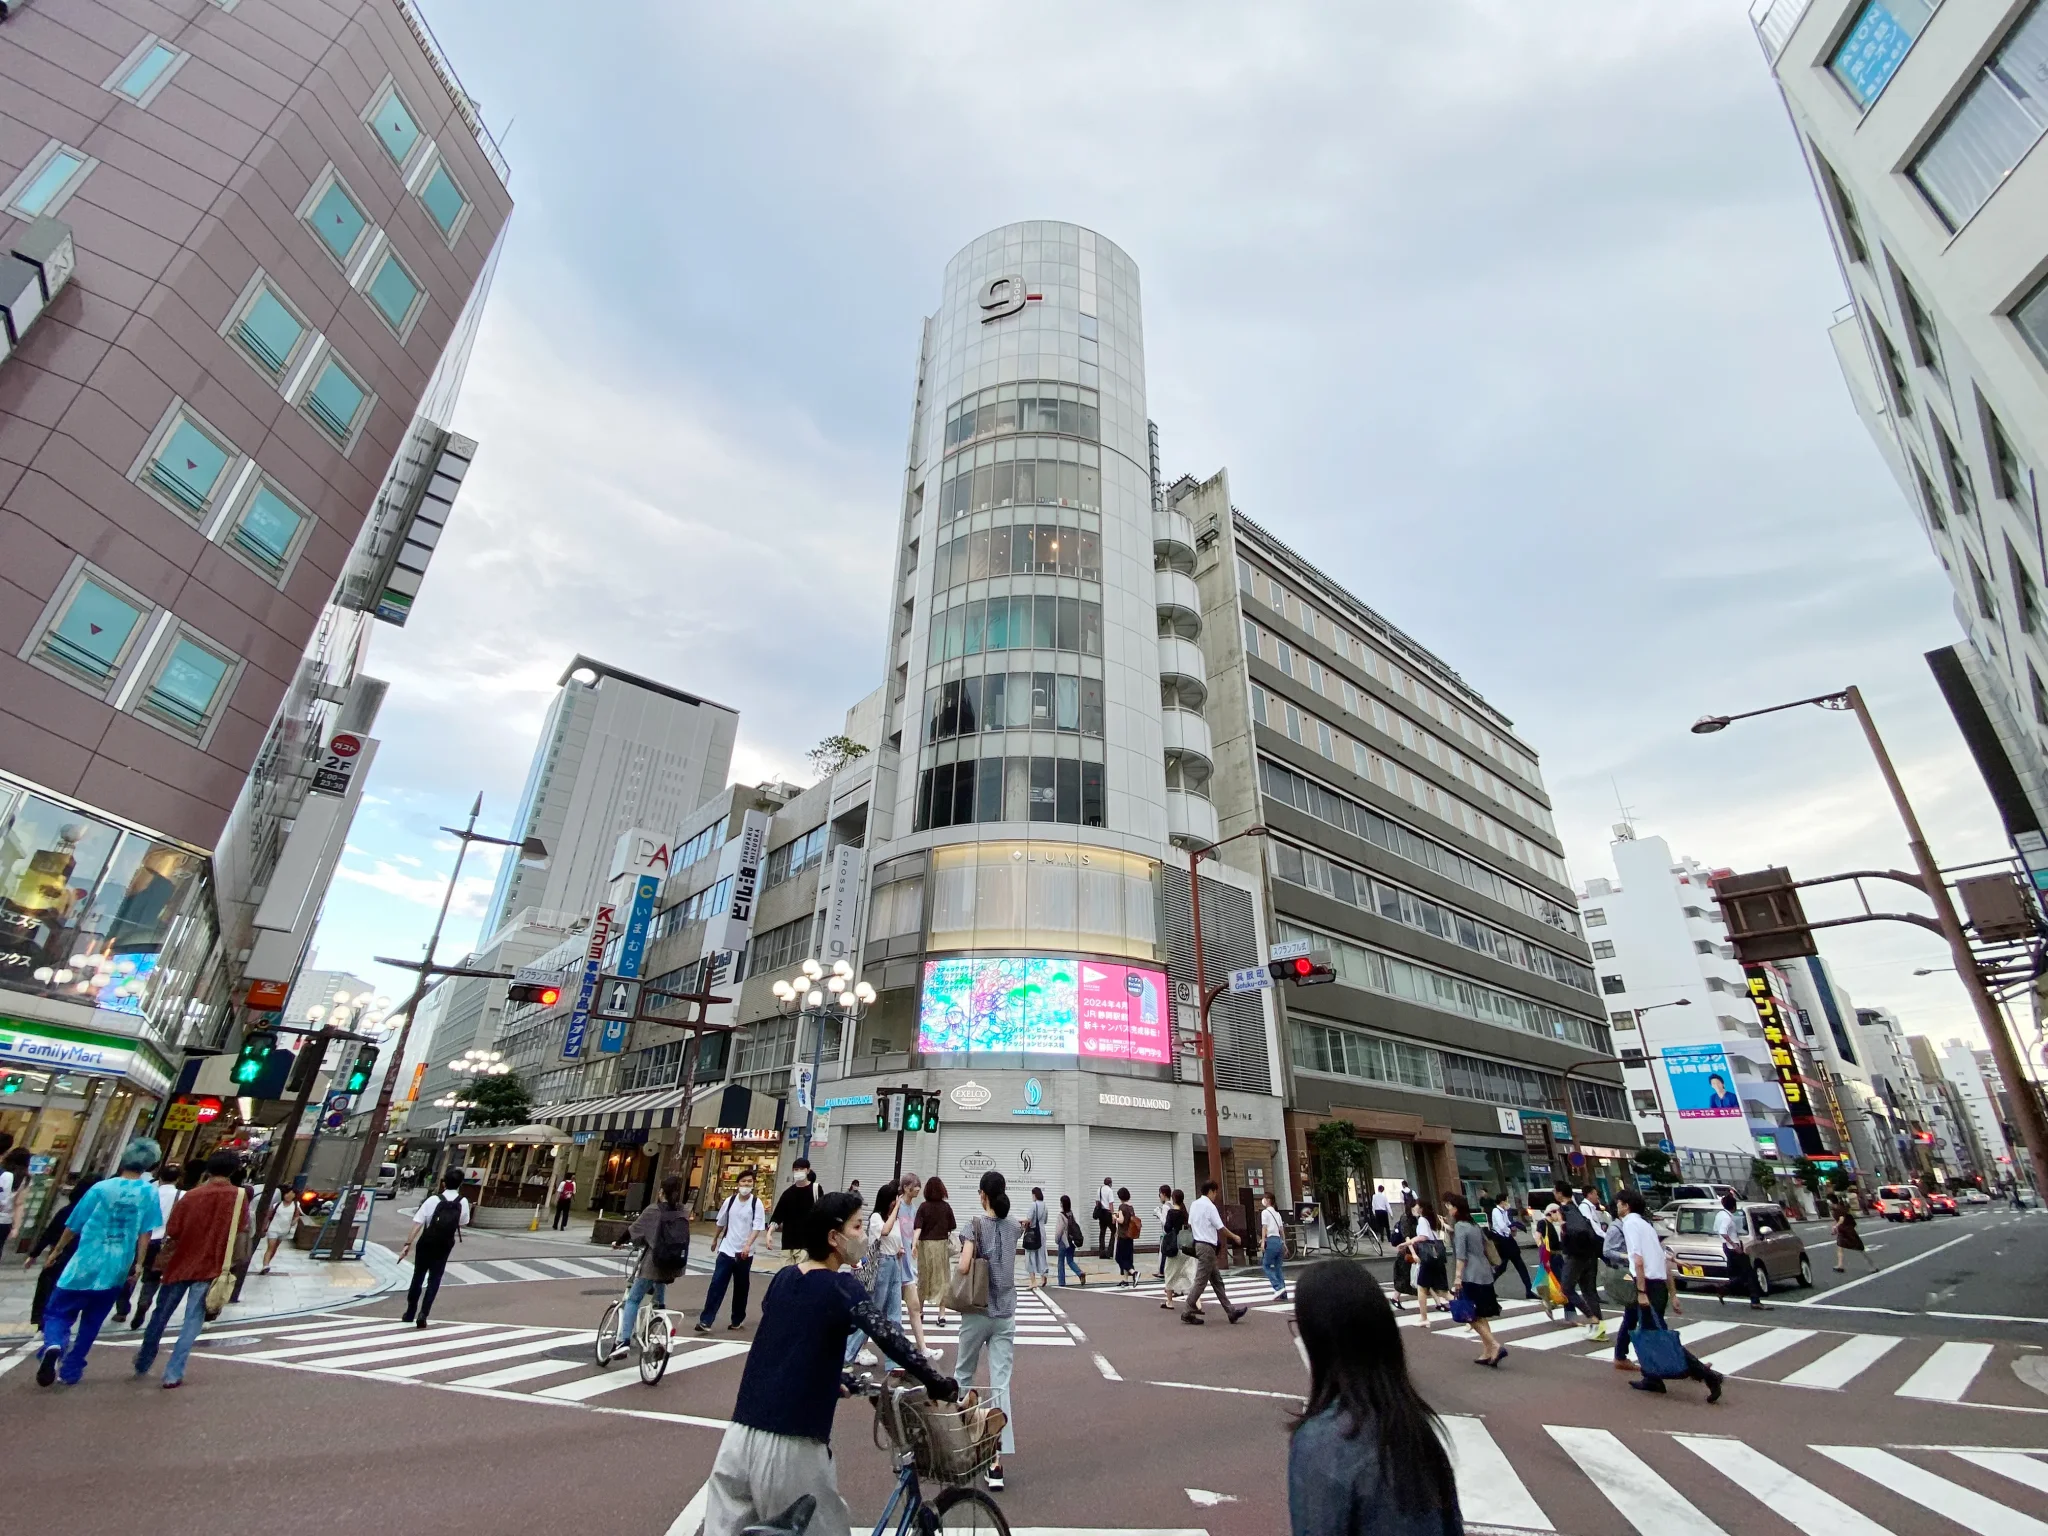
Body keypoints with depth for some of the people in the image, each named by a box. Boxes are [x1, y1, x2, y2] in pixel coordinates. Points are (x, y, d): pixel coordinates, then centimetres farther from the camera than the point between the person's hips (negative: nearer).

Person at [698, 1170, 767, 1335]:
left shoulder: (757, 1203, -12)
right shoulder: (730, 1200, -1)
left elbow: (757, 1228, -16)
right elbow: (721, 1223, 15)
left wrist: (748, 1245, -30)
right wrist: (715, 1241, 26)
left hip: (744, 1253, -2)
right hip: (726, 1250, 2)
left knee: (741, 1288, 10)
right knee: (716, 1284, -4)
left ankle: (737, 1320, 25)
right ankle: (705, 1321, 0)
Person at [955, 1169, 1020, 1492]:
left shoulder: (974, 1226, -12)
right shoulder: (1013, 1227, 3)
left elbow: (964, 1267, -22)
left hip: (977, 1312, -3)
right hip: (1006, 1314, 3)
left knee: (965, 1374, 19)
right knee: (1001, 1383, 1)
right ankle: (997, 1462, -4)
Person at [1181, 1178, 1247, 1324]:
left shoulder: (1195, 1204, 10)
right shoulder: (1209, 1206, -15)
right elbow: (1221, 1227, -12)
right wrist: (1235, 1237, 2)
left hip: (1198, 1244, 9)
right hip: (1207, 1246, -9)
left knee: (1217, 1280, 12)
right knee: (1201, 1281, -3)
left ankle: (1230, 1311, 16)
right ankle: (1187, 1312, 0)